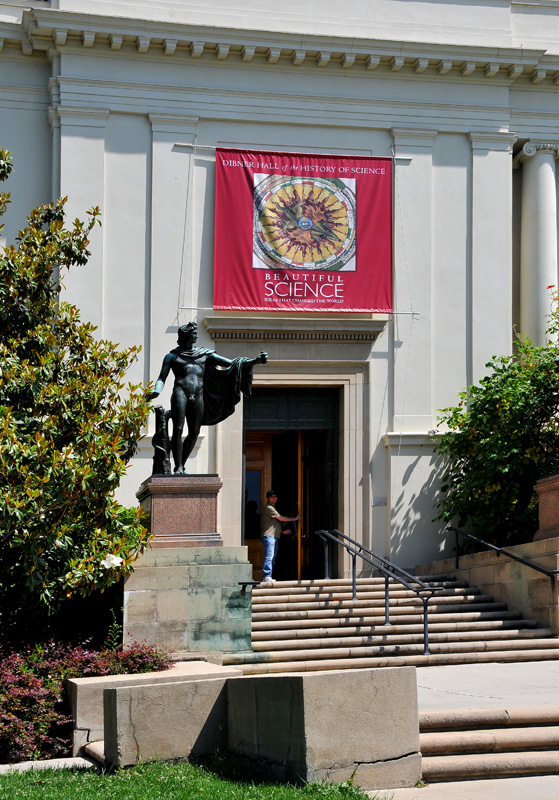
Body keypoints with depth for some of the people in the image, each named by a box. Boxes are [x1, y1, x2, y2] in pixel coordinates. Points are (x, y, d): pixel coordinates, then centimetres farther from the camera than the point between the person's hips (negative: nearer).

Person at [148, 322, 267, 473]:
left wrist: (255, 361, 4)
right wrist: (156, 391, -15)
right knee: (178, 430, -14)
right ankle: (178, 467, -12)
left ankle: (182, 465, 14)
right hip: (180, 393, -4)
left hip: (198, 396, 4)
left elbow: (231, 364, 15)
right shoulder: (172, 356, 13)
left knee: (194, 432, 2)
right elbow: (162, 378, 8)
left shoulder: (205, 354, 20)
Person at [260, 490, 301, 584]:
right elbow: (280, 518, -6)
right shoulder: (268, 508, -4)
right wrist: (294, 519, 1)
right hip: (268, 535, -10)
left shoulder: (273, 508, 27)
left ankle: (268, 578, 5)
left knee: (272, 558, 6)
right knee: (269, 556, -19)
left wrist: (282, 531, 23)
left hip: (275, 536, 10)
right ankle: (266, 577, -26)